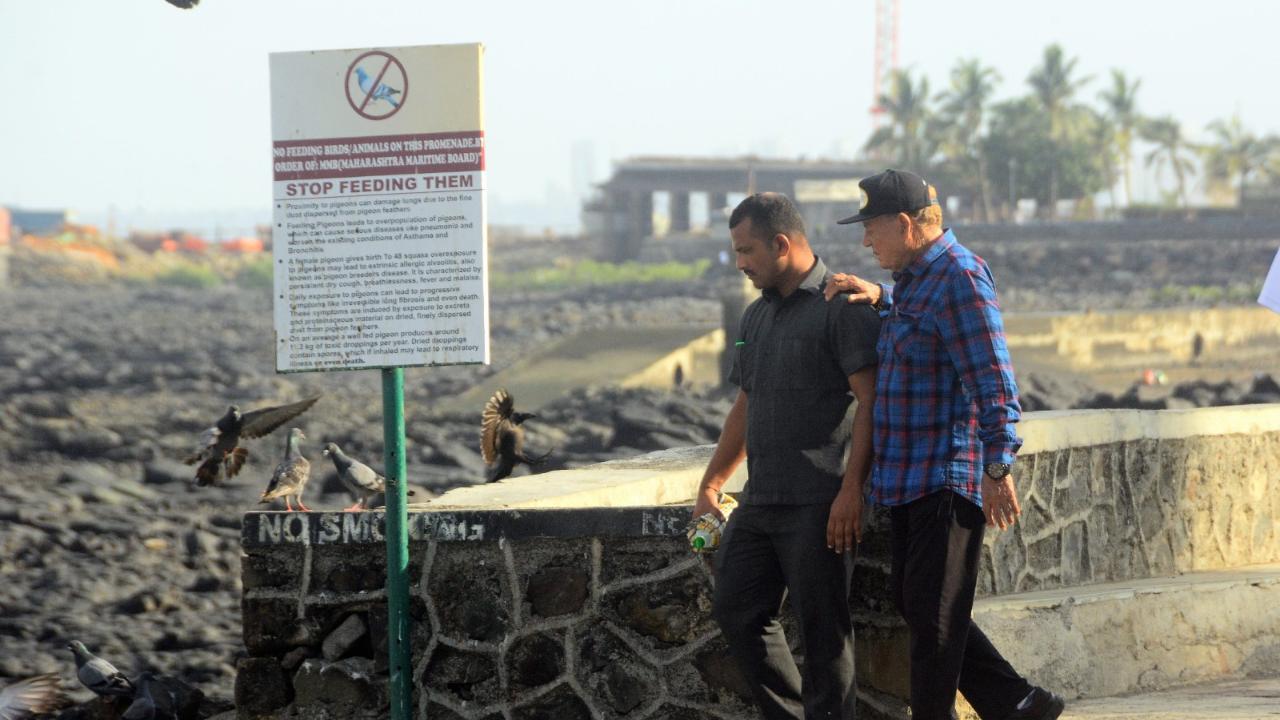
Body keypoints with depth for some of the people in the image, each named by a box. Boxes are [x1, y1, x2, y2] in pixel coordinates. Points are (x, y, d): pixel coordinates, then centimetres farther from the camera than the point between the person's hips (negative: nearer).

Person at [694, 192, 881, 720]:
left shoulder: (841, 307, -8)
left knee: (822, 629, -4)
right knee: (736, 610, 9)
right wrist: (710, 485, 23)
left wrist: (850, 490, -20)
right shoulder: (757, 316, 18)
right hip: (760, 499, 9)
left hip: (818, 502, -9)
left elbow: (869, 400, -14)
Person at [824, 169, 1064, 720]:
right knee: (912, 603, 11)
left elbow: (993, 381, -20)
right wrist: (878, 298, 17)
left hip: (949, 477, -11)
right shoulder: (917, 278, 16)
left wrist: (998, 467, -23)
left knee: (932, 612, -6)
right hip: (912, 475, 11)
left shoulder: (959, 278, -15)